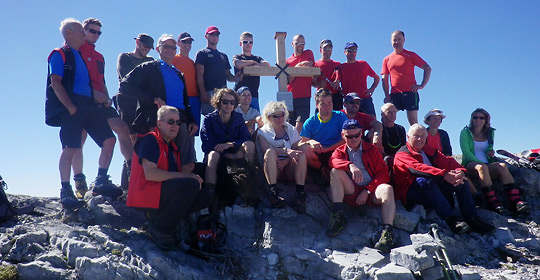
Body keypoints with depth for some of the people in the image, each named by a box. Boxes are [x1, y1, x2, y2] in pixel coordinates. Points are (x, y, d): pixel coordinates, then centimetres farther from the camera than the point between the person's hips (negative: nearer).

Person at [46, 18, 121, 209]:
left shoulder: (82, 56, 26)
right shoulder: (59, 54, 3)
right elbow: (55, 83, -9)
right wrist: (71, 107, -17)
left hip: (89, 105, 8)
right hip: (71, 107, -7)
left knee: (109, 139, -2)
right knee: (70, 148, -10)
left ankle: (101, 182, 4)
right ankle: (65, 192, -2)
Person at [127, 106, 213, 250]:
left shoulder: (172, 147, 23)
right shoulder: (150, 140, -5)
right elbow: (150, 174, -19)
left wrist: (192, 178, -5)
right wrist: (187, 176, -19)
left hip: (162, 195, 9)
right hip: (146, 193, -8)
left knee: (207, 195, -4)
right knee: (191, 185, -28)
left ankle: (158, 215, -5)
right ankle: (159, 230, -18)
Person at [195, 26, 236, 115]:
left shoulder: (223, 56, 27)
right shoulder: (202, 53, 9)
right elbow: (199, 75, -2)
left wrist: (236, 78, 2)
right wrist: (203, 93, -15)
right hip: (209, 93, -5)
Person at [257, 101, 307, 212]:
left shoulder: (291, 130, 17)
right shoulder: (263, 132, 10)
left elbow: (296, 151, 2)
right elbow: (266, 149, -12)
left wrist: (285, 161, -19)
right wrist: (286, 151, -28)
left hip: (289, 168, 2)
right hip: (272, 169, -2)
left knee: (302, 155, -26)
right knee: (270, 152, -30)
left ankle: (300, 192, -35)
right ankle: (273, 191, -40)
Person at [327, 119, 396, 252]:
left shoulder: (372, 150, 16)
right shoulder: (340, 151, 16)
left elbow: (383, 173, 5)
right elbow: (333, 161, -10)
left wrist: (367, 191, -8)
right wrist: (351, 166, -32)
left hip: (371, 193, 0)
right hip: (351, 193, 1)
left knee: (387, 189, -31)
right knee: (335, 172, -21)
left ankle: (388, 232, -39)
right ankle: (338, 216, -28)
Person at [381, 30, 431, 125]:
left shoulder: (410, 55, 7)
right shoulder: (387, 59, 14)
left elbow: (428, 69, 6)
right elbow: (384, 79, 11)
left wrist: (422, 85, -5)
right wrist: (387, 95, -1)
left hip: (410, 93, -2)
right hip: (394, 94, 3)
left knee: (413, 123, -3)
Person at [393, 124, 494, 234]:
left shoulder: (429, 151, 22)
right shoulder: (401, 155, -1)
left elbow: (447, 161, 6)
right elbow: (417, 168, -21)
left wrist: (459, 171, -17)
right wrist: (444, 175, -32)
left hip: (435, 189, 7)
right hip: (411, 194, -7)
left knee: (460, 179, -7)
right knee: (425, 180, -34)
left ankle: (472, 219, -16)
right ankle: (451, 219, -38)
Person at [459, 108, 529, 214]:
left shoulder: (490, 133, 19)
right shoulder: (465, 132, 4)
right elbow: (466, 152, -7)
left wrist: (490, 152, 2)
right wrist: (480, 162, -20)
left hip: (486, 164, 4)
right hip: (470, 164, -4)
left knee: (502, 166, -29)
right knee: (482, 167, -39)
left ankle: (515, 201, -42)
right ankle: (493, 202, -46)